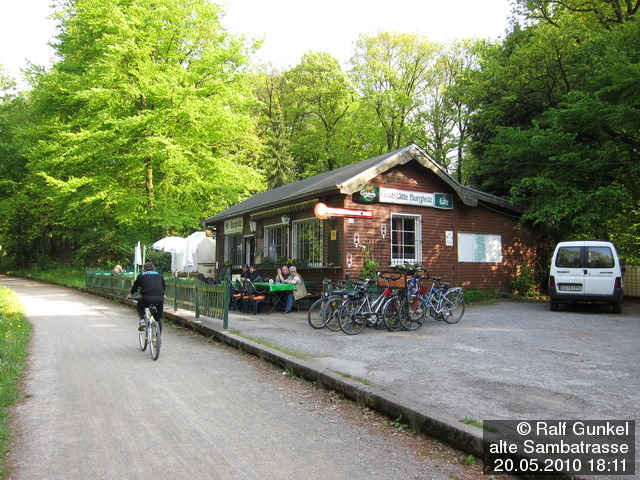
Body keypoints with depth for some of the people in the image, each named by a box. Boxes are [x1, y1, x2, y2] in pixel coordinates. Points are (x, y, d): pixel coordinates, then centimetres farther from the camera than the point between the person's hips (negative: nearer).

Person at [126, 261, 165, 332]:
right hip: (159, 298, 2)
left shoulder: (141, 275, 19)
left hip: (147, 298, -2)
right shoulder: (159, 275, 24)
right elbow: (163, 287, 36)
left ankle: (142, 321, 11)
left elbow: (135, 286, 30)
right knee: (158, 320, 19)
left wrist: (130, 294, 49)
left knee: (139, 306, 33)